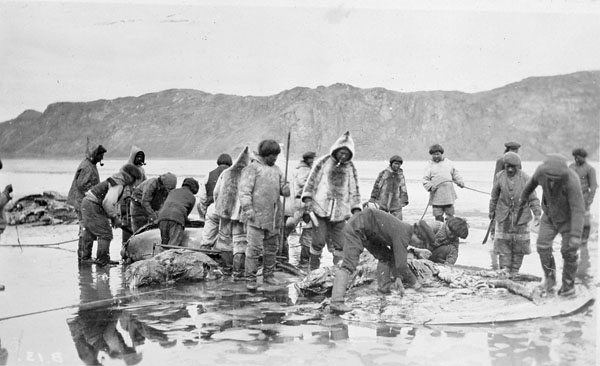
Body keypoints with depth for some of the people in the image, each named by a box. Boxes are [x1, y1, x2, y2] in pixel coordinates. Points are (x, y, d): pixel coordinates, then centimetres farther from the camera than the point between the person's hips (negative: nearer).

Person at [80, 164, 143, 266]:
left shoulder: (116, 181, 15)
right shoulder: (118, 185, -17)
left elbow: (112, 201, 24)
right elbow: (107, 203, -27)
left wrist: (115, 216, 16)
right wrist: (114, 217, -18)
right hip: (93, 207, -11)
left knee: (90, 232, 23)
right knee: (106, 234, -7)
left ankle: (86, 256, 34)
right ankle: (102, 260, -3)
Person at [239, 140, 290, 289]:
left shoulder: (276, 169, 18)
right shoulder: (252, 168, -4)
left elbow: (282, 186, 20)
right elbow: (244, 190, -10)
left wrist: (286, 189, -4)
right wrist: (247, 208, -20)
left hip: (273, 216, 7)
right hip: (256, 215, -7)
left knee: (272, 246, 13)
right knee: (254, 248, -8)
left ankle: (268, 275, 25)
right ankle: (250, 279, -2)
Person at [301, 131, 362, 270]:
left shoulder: (350, 168, 11)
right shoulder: (323, 162, 3)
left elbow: (354, 191, 16)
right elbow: (312, 181, 5)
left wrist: (356, 209, 9)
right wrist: (307, 198, -6)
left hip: (340, 212, 3)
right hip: (320, 209, -3)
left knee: (339, 244, 3)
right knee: (318, 241, -7)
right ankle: (313, 269, 8)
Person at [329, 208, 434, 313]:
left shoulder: (405, 229, 9)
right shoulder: (403, 235, -20)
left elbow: (396, 256, 22)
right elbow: (401, 265, -22)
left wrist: (398, 278, 15)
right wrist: (414, 282, -8)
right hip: (356, 228, -11)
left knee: (385, 256, 17)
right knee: (349, 265, -22)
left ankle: (384, 285, 24)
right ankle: (336, 302, -31)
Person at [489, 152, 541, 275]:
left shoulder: (525, 178, -8)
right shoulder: (499, 177, -2)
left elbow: (533, 198, -3)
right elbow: (494, 196, 11)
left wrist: (537, 214, -11)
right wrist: (492, 211, 19)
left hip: (521, 216, -1)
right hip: (503, 217, 1)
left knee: (519, 245, 5)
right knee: (503, 243, -4)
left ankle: (514, 271, 16)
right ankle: (504, 270, 0)